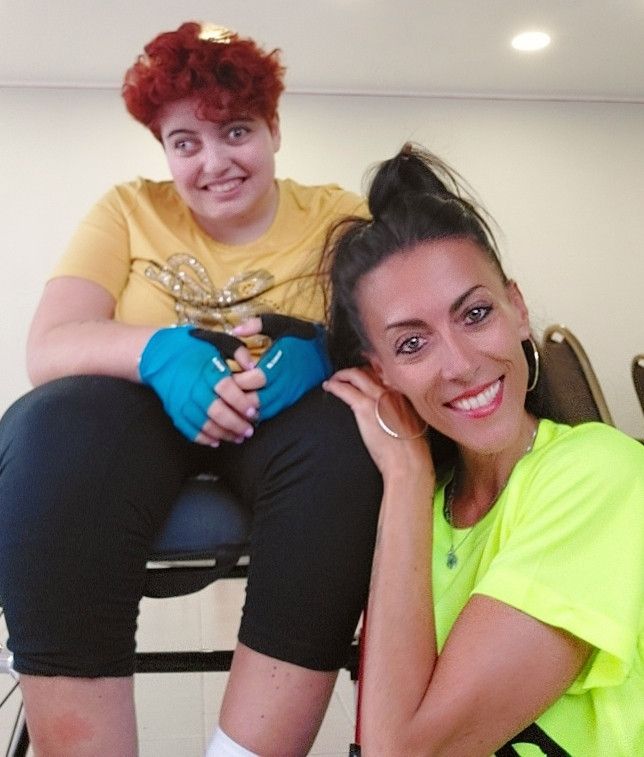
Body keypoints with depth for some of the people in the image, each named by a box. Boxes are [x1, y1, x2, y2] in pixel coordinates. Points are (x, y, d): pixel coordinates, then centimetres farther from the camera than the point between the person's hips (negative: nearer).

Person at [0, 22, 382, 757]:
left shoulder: (336, 217, 7)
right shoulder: (128, 210, 7)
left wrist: (316, 354, -28)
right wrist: (158, 350, -26)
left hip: (286, 423, 0)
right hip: (142, 412, 1)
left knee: (345, 446, -34)